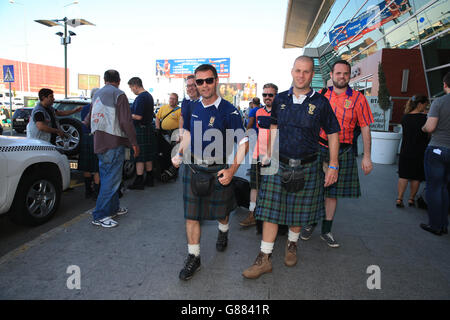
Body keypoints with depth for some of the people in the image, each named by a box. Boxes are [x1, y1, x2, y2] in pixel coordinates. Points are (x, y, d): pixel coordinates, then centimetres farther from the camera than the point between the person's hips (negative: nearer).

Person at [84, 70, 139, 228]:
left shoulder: (97, 94, 17)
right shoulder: (118, 94, -8)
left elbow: (89, 119, 27)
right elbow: (126, 121, -16)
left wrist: (85, 122, 50)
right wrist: (134, 142, -11)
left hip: (99, 142, 9)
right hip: (114, 143, -9)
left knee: (108, 177, 17)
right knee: (112, 180, -5)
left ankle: (113, 208, 28)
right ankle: (99, 216, -3)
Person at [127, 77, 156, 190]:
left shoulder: (140, 98, -17)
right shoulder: (149, 95, 14)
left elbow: (138, 117, -22)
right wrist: (131, 114, 18)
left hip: (141, 129, -10)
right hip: (149, 128, 10)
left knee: (139, 157, -4)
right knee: (148, 156, 14)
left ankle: (139, 182, 2)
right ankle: (149, 179, 22)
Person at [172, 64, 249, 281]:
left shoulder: (228, 110, -12)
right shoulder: (192, 108, 4)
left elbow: (243, 143, -12)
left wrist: (232, 169, -22)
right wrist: (180, 154, 4)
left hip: (218, 170, -3)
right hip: (192, 169, 3)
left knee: (221, 210, 17)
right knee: (191, 214, 5)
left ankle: (223, 232, 51)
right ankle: (193, 257, 19)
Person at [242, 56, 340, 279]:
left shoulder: (320, 103, -3)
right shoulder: (280, 99, 4)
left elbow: (333, 134, 1)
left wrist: (333, 166, -2)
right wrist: (270, 156, 11)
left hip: (307, 167, -1)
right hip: (279, 164, 2)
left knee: (299, 211, 12)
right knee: (271, 210, 1)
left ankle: (291, 244, 39)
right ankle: (265, 258, 11)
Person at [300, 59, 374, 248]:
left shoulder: (358, 99, 2)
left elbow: (365, 128, 2)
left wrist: (366, 157, -3)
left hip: (343, 152, 0)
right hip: (319, 149, 0)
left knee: (333, 192, 8)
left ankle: (326, 231, 22)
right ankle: (310, 224, 26)